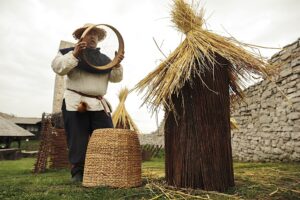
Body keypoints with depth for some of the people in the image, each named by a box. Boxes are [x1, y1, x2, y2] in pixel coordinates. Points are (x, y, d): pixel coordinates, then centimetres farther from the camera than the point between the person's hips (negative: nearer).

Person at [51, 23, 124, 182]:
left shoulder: (104, 58, 20)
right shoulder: (70, 52, 10)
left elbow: (115, 78, 14)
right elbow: (58, 68, -7)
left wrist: (117, 64, -4)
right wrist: (74, 54, -19)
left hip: (99, 104, 4)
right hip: (75, 103, -4)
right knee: (78, 141, -3)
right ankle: (77, 173, 8)